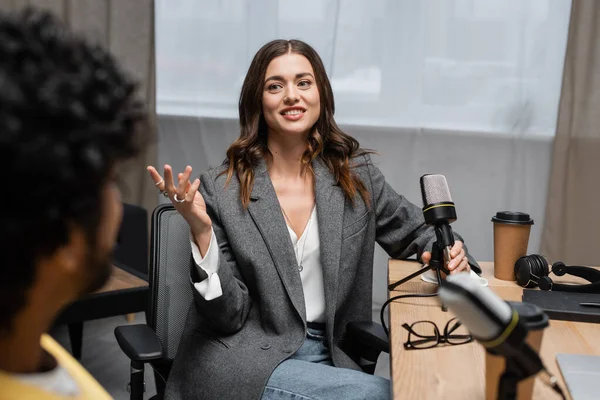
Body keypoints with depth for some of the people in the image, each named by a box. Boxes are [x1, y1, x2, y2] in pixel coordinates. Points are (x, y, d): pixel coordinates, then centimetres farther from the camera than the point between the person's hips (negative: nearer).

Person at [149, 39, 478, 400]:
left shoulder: (356, 174, 2)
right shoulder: (222, 190, -8)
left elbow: (418, 232, 15)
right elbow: (229, 315, -9)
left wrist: (449, 253, -8)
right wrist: (201, 229, -24)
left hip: (327, 355, 5)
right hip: (243, 361, -4)